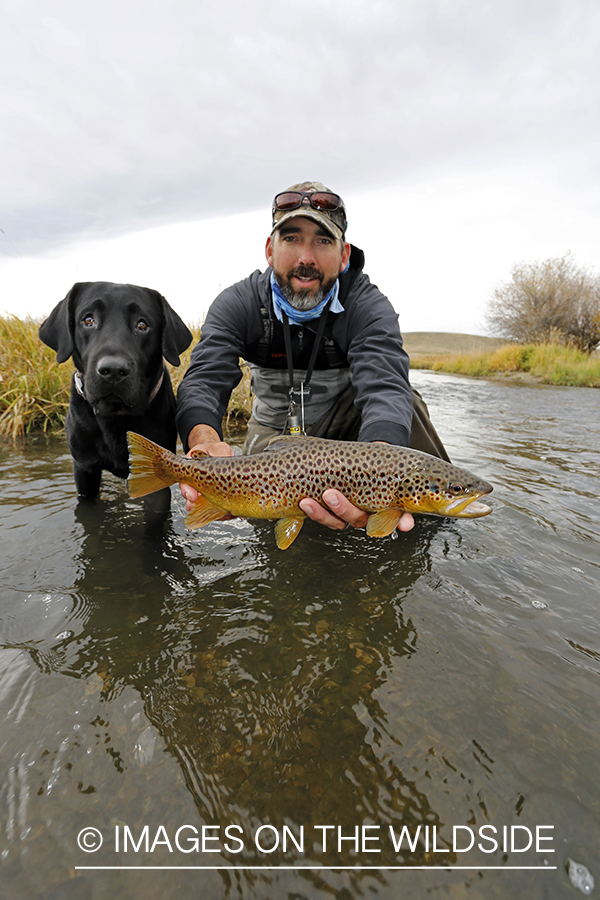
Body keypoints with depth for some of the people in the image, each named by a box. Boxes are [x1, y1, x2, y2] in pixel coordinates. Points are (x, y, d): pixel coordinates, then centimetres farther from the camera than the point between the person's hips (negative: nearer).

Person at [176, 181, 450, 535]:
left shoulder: (369, 307, -22)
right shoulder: (237, 304, -17)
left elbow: (384, 386, -40)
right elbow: (204, 379, -31)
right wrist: (204, 438, -57)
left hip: (346, 420, -1)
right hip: (275, 429, 2)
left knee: (403, 400, -29)